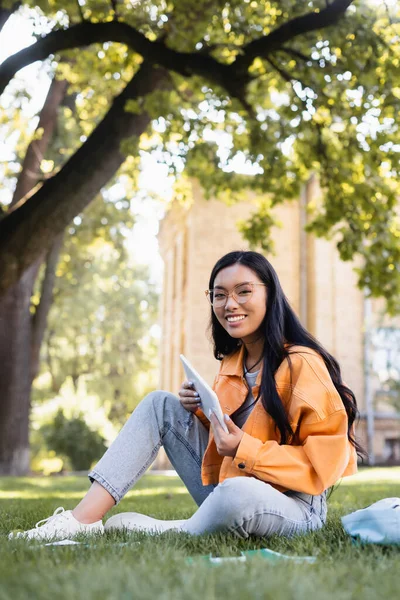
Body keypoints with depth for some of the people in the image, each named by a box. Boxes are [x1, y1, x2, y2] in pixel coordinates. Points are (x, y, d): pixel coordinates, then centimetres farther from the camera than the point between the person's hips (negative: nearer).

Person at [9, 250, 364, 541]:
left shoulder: (301, 363, -16)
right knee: (160, 405, -1)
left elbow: (325, 461, -19)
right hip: (225, 489, 8)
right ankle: (83, 519, -13)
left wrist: (244, 449, -28)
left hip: (292, 506, -7)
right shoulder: (232, 362, 8)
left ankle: (147, 530, -13)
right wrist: (201, 410, -5)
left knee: (237, 494, -42)